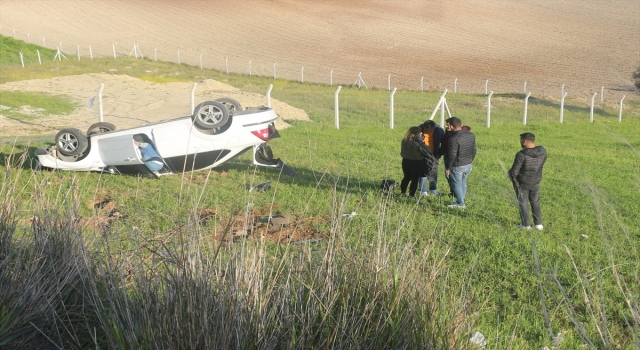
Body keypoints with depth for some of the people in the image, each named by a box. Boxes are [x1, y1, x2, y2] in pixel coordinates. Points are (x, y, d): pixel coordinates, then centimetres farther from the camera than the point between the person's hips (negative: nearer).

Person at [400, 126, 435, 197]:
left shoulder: (404, 140, -1)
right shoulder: (417, 142, -19)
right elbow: (426, 150, -12)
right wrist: (431, 156, 5)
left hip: (405, 161, 6)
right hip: (416, 162, -6)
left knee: (406, 177, 21)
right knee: (415, 179, 6)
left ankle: (402, 192, 26)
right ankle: (411, 194, 8)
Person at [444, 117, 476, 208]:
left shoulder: (454, 139, -25)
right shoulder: (471, 135, 0)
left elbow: (452, 156, -21)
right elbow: (473, 150, 9)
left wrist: (447, 168, -10)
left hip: (457, 166, -7)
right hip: (468, 165, 7)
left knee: (456, 184, 7)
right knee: (463, 183, 19)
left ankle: (460, 203, 14)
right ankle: (461, 201, 28)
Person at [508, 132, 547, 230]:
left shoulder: (521, 154, -27)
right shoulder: (543, 151, -9)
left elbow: (514, 171, -24)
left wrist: (510, 174, -3)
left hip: (522, 183, -5)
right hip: (535, 182, 5)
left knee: (523, 203, 12)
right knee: (535, 202, 22)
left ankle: (526, 224, 18)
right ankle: (538, 224, 23)